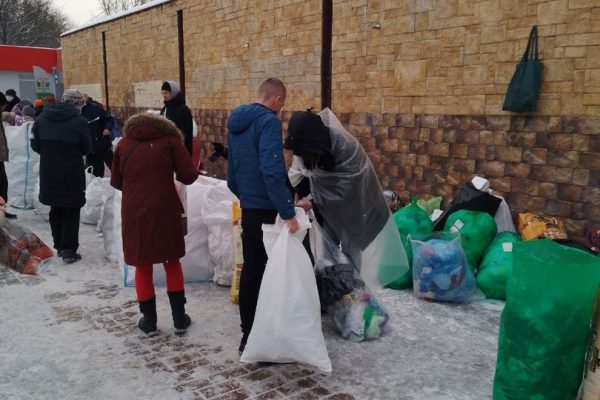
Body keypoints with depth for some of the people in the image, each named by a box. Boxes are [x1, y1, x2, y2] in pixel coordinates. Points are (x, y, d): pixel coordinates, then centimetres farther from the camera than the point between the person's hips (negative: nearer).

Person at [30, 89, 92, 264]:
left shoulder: (42, 118, 2)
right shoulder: (79, 121, -13)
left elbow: (35, 144, 6)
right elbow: (87, 148, -6)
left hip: (48, 173, 5)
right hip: (71, 173, -5)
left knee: (55, 210, 19)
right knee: (71, 212, 5)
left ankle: (59, 246, 28)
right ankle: (69, 251, 6)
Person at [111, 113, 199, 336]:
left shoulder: (124, 144, 12)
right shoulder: (170, 140, 5)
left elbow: (116, 182, 16)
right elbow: (189, 176, -3)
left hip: (134, 213, 1)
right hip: (165, 211, -1)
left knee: (143, 266, 14)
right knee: (172, 262, 15)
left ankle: (149, 321, 21)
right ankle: (179, 319, 19)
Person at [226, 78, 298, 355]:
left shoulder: (236, 122, 13)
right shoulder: (268, 121, -15)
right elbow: (272, 171, -26)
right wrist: (288, 212, -26)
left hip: (248, 210, 8)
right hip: (268, 211, -8)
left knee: (251, 269, 13)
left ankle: (248, 333, 21)